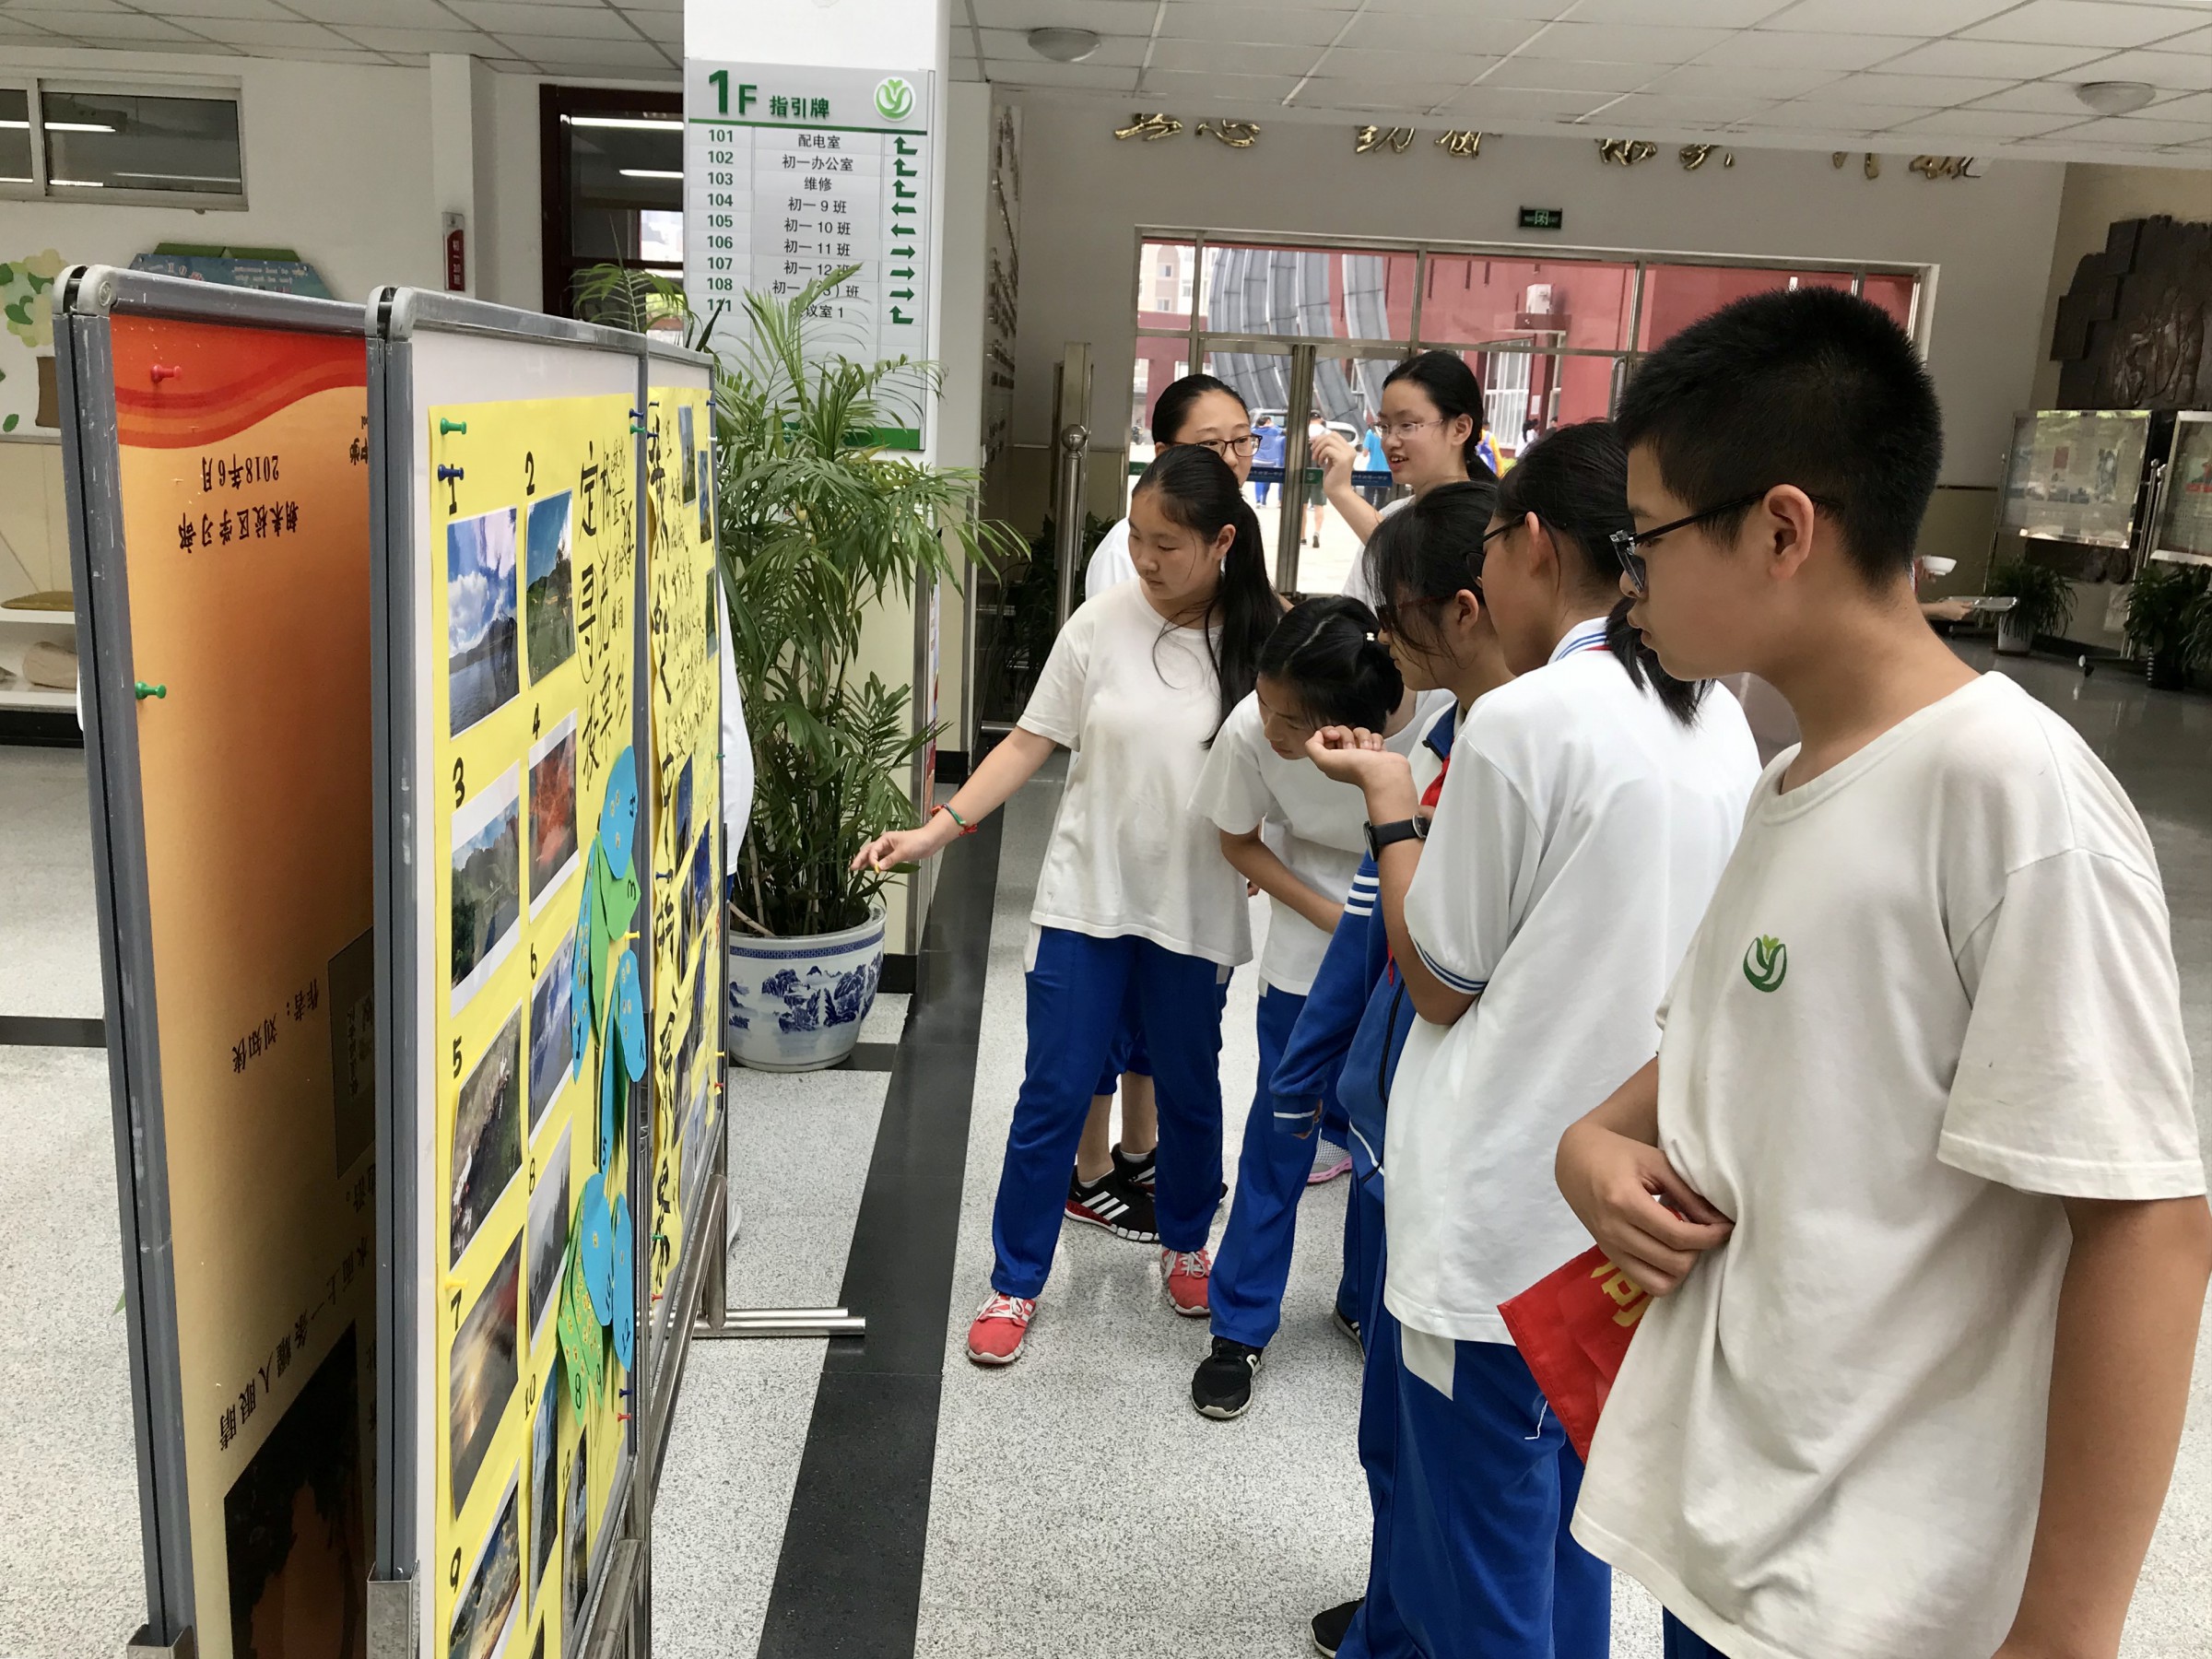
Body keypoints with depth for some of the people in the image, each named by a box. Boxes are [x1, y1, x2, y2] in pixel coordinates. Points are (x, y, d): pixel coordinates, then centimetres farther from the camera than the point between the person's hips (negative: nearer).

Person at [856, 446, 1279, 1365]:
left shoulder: (1261, 640, -7)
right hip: (1087, 899, 0)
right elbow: (1031, 742, -3)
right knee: (1053, 1096, 4)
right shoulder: (1103, 623, -7)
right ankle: (1014, 1282, 20)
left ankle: (1184, 1245, 42)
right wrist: (938, 827, -10)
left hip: (1195, 911, 1)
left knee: (1189, 1091, 17)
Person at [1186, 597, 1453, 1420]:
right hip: (1310, 955, 0)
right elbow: (1239, 842, -7)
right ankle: (1240, 1327, 20)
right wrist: (1331, 915, -17)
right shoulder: (1251, 731, -27)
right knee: (1281, 1133, 3)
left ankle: (1368, 1300, 36)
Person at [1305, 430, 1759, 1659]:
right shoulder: (1720, 727, 4)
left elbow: (1442, 985, -10)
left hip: (1502, 1226, -7)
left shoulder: (1521, 724, -18)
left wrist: (1390, 805, 1)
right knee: (1564, 1535, 23)